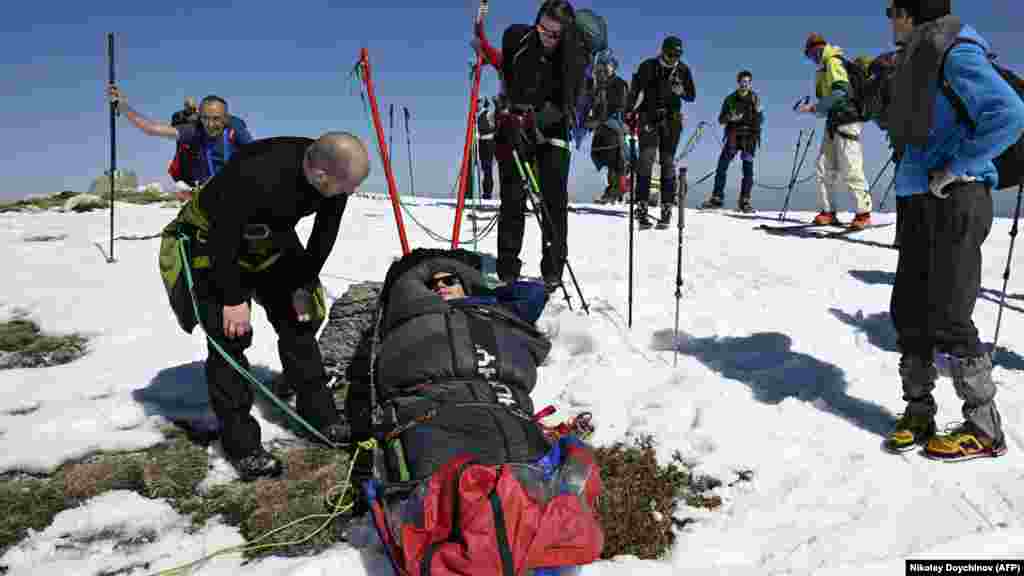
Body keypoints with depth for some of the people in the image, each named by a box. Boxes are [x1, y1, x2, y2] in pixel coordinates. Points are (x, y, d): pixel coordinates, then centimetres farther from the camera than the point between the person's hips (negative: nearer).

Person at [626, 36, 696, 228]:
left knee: (668, 162, 1)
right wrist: (629, 112, -12)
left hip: (672, 120, 2)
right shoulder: (648, 66, 1)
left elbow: (691, 96, 9)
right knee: (646, 159, -15)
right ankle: (642, 205, -17)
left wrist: (680, 91, -12)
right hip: (649, 118, -2)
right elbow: (636, 91, 0)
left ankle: (667, 205, 5)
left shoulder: (683, 70, 7)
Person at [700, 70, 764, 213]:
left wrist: (758, 111, -17)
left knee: (748, 170, -4)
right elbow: (721, 120, 7)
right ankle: (717, 198, 0)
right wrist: (730, 117, -14)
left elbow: (760, 120, 2)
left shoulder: (754, 98, 5)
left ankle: (745, 201, 0)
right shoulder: (730, 99, 7)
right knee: (721, 166, -6)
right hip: (733, 137, 1)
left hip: (750, 138, -1)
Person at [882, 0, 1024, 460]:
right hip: (918, 198, 9)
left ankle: (984, 429, 7)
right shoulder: (916, 58, 17)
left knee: (948, 316, -6)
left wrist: (955, 168, -18)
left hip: (956, 199, -9)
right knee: (908, 310, 8)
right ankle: (918, 412, 18)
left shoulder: (955, 52, -10)